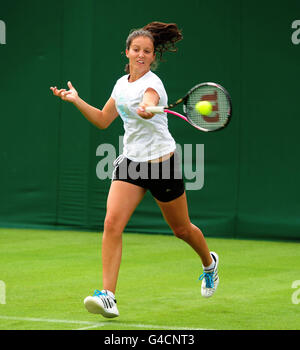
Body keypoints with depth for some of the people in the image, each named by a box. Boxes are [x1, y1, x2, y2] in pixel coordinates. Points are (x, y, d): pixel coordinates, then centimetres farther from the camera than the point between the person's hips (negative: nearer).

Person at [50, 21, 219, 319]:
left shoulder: (151, 83, -15)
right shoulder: (122, 83, 7)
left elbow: (149, 106, -40)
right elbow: (103, 120, 19)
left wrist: (146, 110, -63)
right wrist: (76, 100, 9)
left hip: (161, 162, -5)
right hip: (130, 162, 5)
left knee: (181, 229, 12)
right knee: (112, 223, -16)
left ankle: (209, 263, 46)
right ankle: (108, 297, -20)